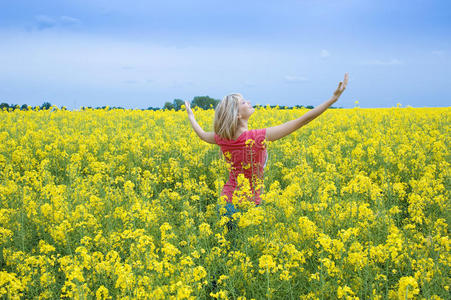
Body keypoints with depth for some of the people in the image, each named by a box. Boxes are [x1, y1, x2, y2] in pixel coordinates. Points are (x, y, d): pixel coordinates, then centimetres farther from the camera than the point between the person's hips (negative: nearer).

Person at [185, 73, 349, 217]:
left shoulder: (222, 138, -6)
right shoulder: (257, 138, -22)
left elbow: (202, 134, 19)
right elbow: (302, 121, -21)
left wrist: (191, 116, 38)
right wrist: (334, 97, -18)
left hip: (226, 201, 6)